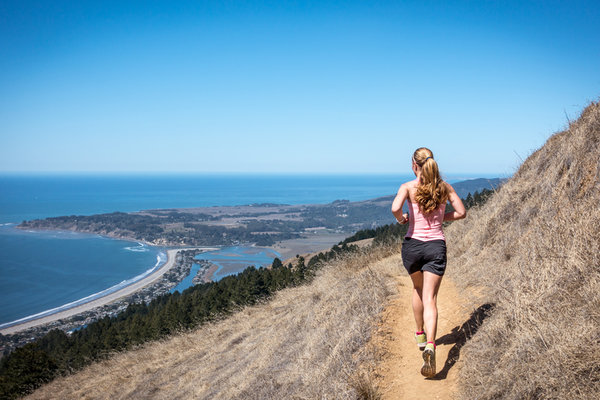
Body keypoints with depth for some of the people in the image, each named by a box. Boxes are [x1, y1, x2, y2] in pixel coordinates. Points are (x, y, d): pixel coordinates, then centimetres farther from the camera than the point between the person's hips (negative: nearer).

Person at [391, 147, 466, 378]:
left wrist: (402, 219, -2)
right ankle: (430, 345, -25)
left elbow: (395, 208, -23)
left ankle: (420, 334, 40)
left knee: (418, 289, 25)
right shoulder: (444, 187, 4)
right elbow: (461, 212, 6)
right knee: (430, 299, -4)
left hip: (413, 244, 0)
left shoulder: (408, 187, -5)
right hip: (436, 246, 0)